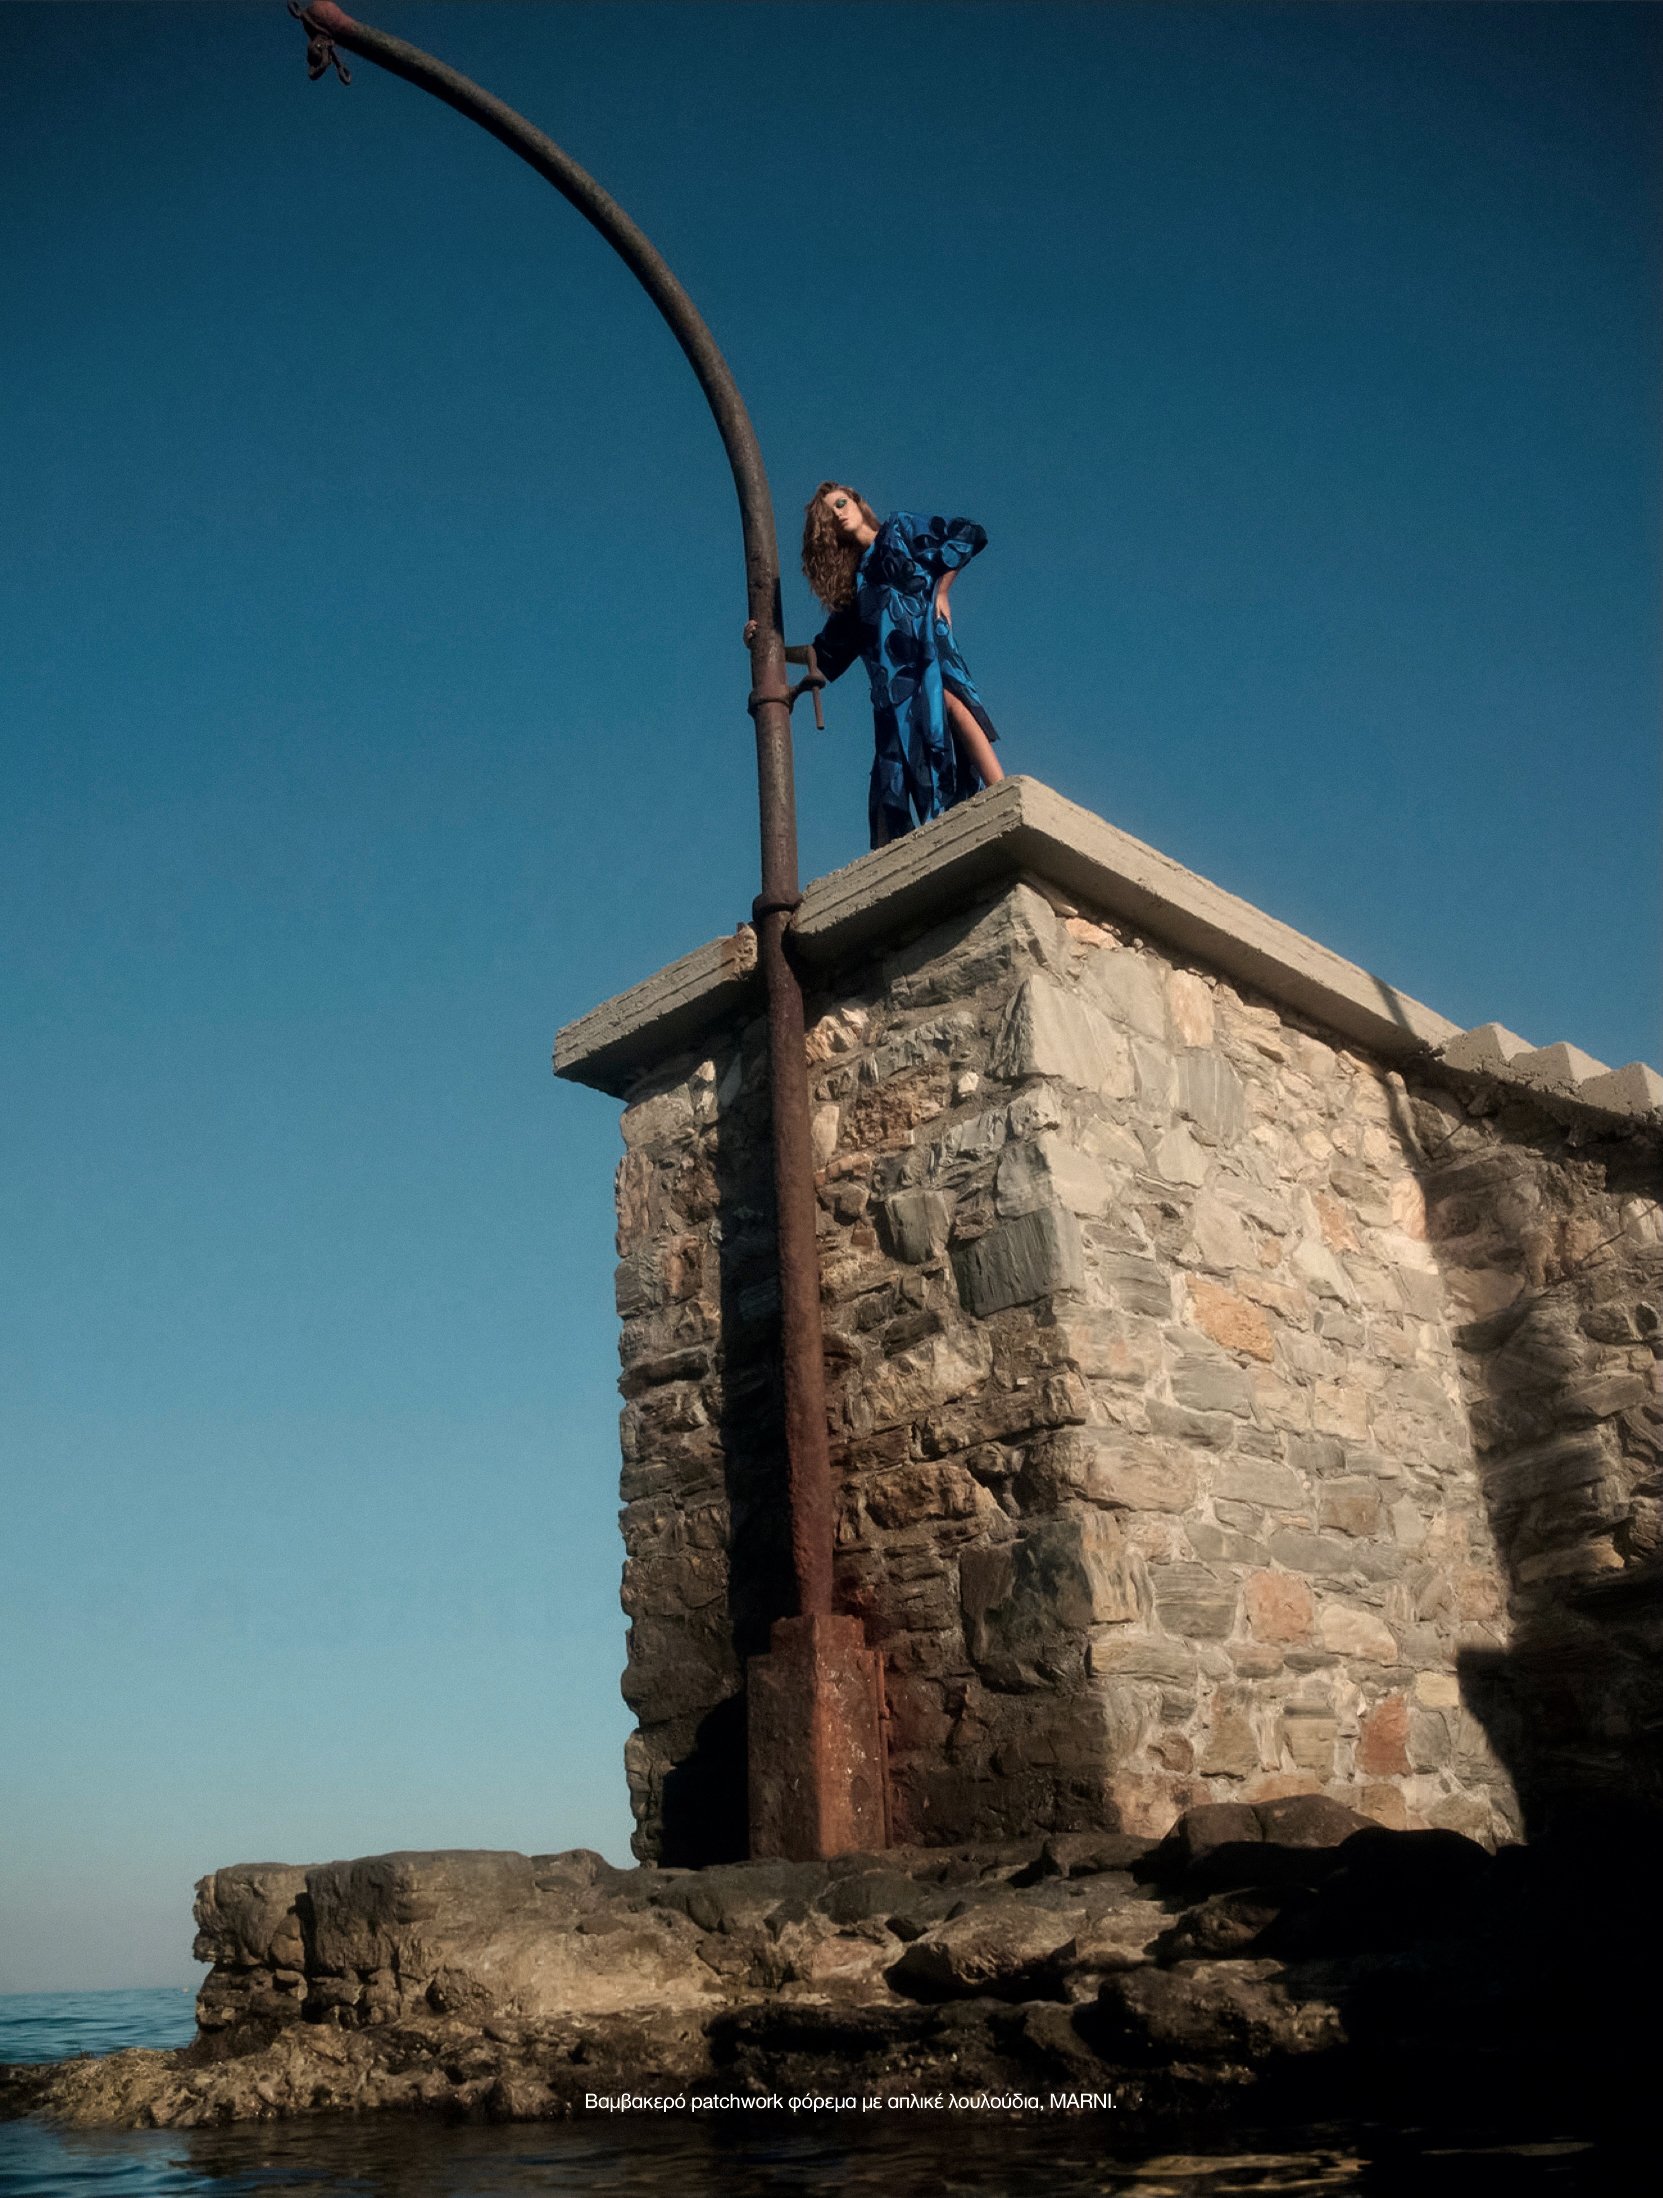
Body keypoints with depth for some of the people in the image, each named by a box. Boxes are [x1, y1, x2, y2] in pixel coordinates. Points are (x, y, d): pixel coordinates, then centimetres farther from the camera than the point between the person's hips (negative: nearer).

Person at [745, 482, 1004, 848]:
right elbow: (826, 653, 33)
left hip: (926, 643, -5)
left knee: (950, 699, -37)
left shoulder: (900, 528, 21)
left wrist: (940, 591, 2)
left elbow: (968, 535, 10)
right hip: (890, 678, 5)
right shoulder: (852, 584, 32)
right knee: (891, 778, -8)